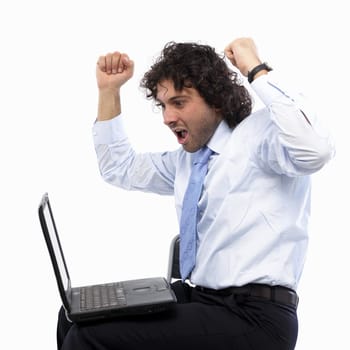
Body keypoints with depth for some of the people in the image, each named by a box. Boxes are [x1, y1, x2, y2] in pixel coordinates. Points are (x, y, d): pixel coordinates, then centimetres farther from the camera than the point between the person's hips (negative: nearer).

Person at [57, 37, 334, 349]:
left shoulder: (261, 134, -9)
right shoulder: (188, 157, 15)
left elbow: (315, 151, -31)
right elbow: (118, 168, 26)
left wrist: (256, 70, -22)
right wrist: (109, 91, 15)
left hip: (253, 318, -8)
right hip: (197, 297, 8)